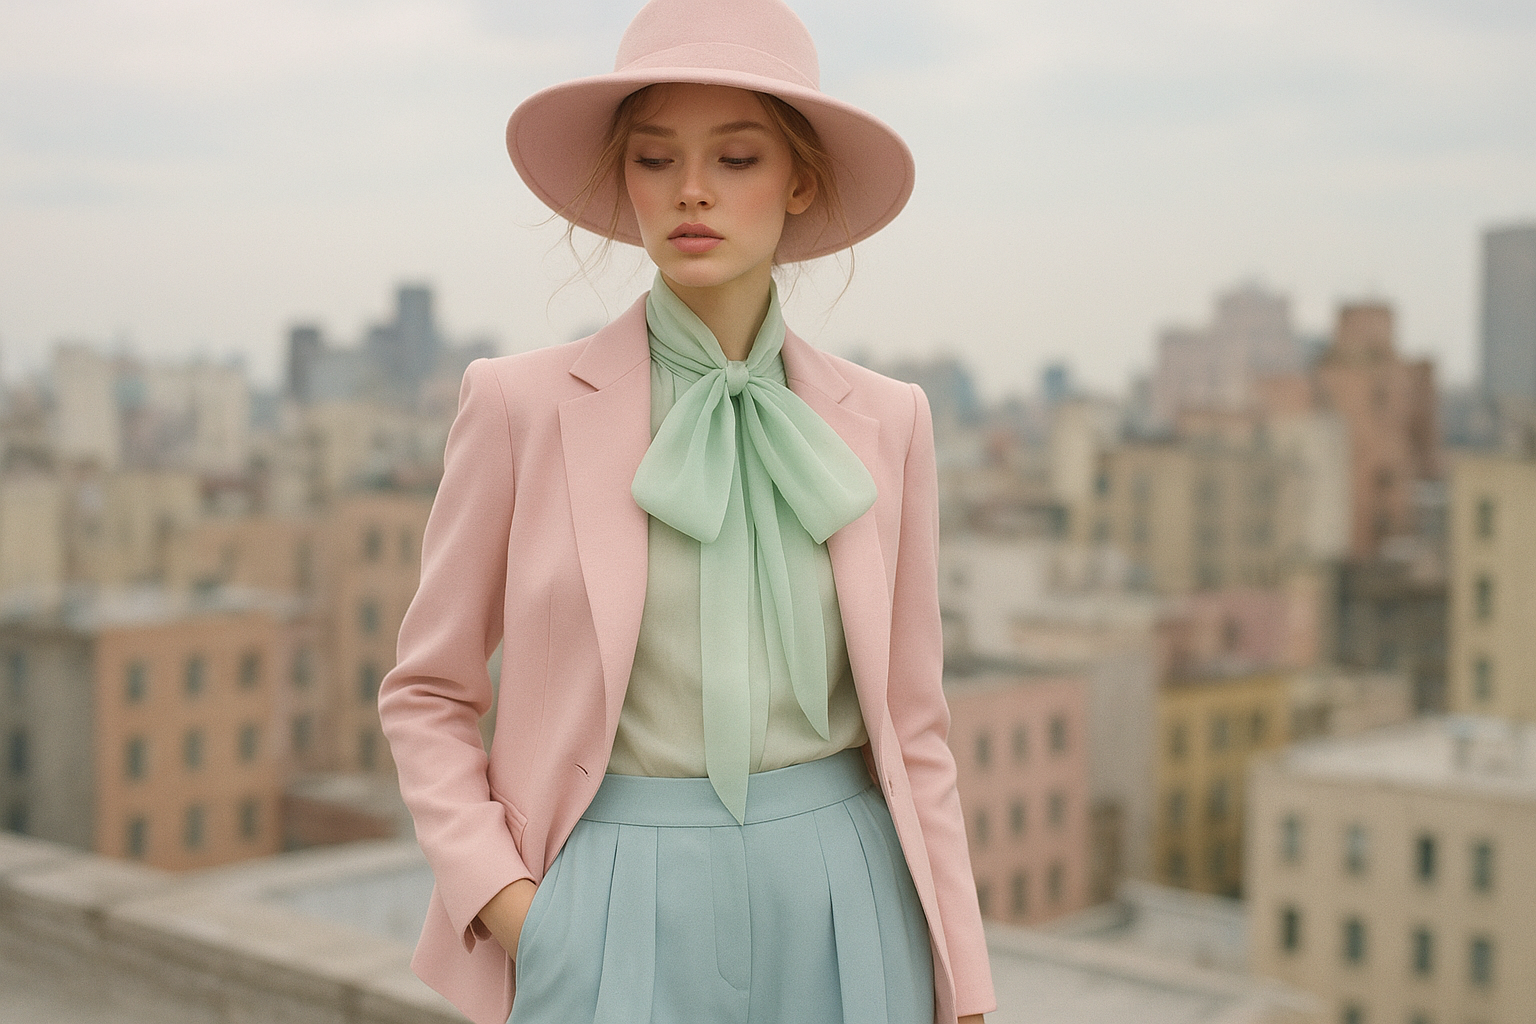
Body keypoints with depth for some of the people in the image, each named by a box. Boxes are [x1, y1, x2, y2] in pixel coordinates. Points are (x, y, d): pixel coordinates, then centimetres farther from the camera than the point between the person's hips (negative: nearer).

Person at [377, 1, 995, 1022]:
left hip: (840, 920, 2)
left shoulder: (883, 423, 3)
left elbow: (910, 720, 7)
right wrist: (505, 900, -9)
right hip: (617, 924, -2)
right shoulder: (527, 403, -3)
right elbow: (429, 693, 4)